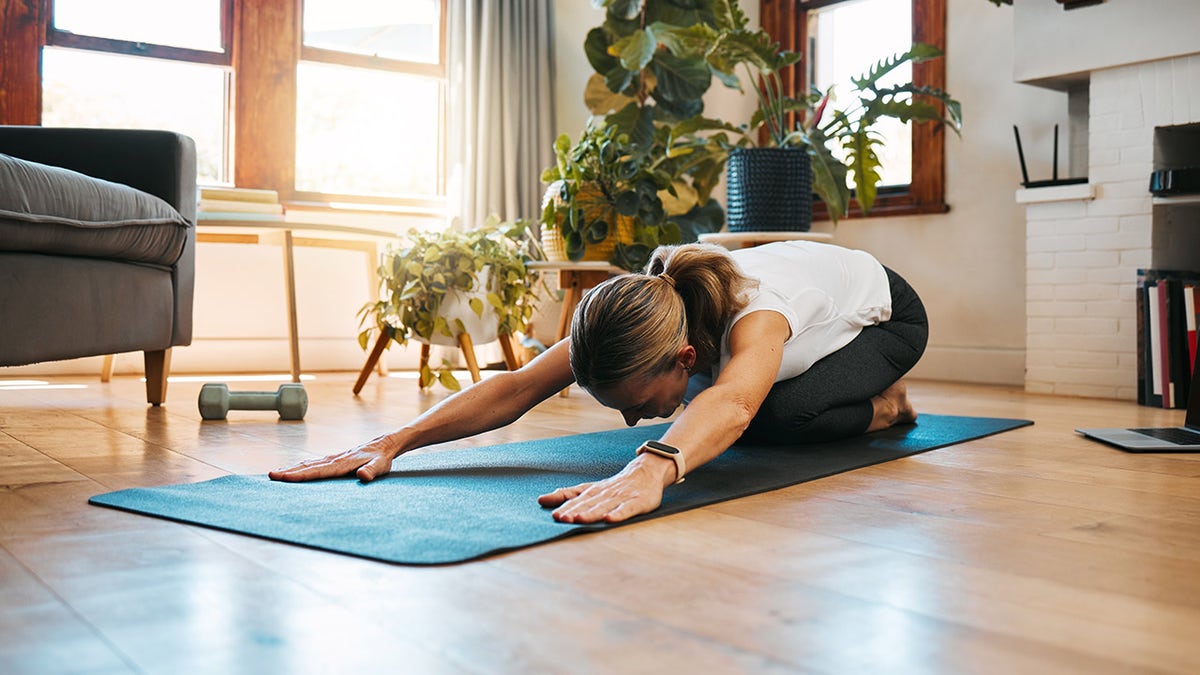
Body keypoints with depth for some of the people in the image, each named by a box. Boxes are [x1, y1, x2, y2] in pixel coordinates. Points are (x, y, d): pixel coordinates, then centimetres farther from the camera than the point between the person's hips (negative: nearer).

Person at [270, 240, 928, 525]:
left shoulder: (754, 312, -48)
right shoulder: (639, 317, -31)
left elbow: (731, 405, -70)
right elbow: (518, 386, -37)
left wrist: (649, 469, -90)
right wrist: (390, 443, -47)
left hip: (883, 312, -6)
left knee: (787, 415, -32)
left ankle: (881, 404, 3)